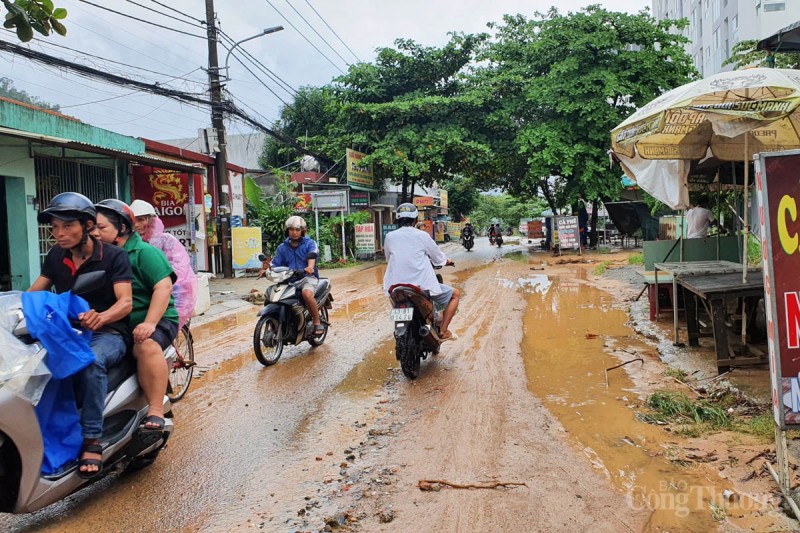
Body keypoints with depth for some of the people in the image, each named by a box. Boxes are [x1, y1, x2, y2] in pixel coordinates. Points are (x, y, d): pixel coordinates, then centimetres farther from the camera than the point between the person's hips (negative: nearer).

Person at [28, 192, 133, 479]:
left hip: (109, 333, -5)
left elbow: (126, 302, -18)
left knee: (92, 361, -37)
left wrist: (101, 317, -40)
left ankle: (92, 441, -31)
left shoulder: (114, 256, -8)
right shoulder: (56, 256, 9)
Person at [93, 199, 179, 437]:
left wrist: (149, 323, -25)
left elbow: (163, 287, -14)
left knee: (147, 345, -36)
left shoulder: (145, 252, -4)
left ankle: (155, 411, -30)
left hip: (153, 320, -6)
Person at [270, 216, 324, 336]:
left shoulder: (309, 243, 4)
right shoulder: (282, 248, 16)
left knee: (307, 294, -35)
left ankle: (317, 323, -19)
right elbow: (275, 264, 8)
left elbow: (312, 255, -16)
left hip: (307, 277, -4)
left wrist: (310, 267, -38)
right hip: (289, 280, 5)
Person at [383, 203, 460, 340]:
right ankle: (443, 331, 8)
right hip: (422, 286, -4)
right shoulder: (422, 236, -6)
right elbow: (439, 257, 5)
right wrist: (447, 261, 29)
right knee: (455, 294, 15)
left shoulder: (390, 237, 2)